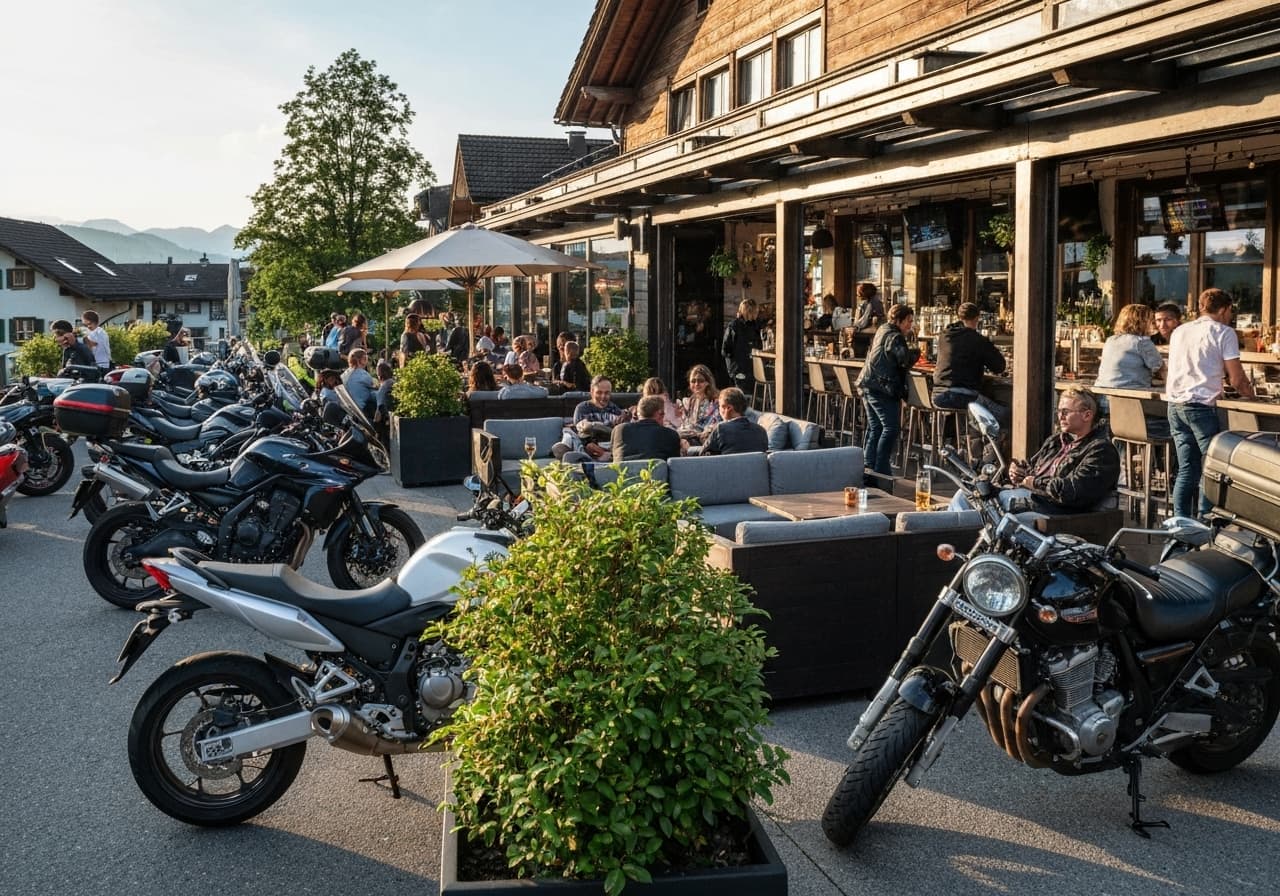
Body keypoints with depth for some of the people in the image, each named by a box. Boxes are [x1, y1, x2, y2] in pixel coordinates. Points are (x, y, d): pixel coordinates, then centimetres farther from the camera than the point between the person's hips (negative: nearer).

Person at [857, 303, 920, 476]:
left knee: (875, 428, 13)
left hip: (869, 385, 10)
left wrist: (908, 340, 13)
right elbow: (906, 360, -19)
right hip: (882, 387, -10)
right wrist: (916, 350, 0)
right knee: (891, 427, -8)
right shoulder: (894, 337, -12)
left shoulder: (883, 330, 17)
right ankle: (880, 469, -10)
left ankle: (868, 466, 14)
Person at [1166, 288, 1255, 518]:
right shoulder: (1224, 333, -1)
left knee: (1186, 469, 10)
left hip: (1175, 404, 6)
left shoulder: (1179, 332, 17)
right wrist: (1248, 392, 16)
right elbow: (1237, 379, -4)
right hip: (1201, 406, -6)